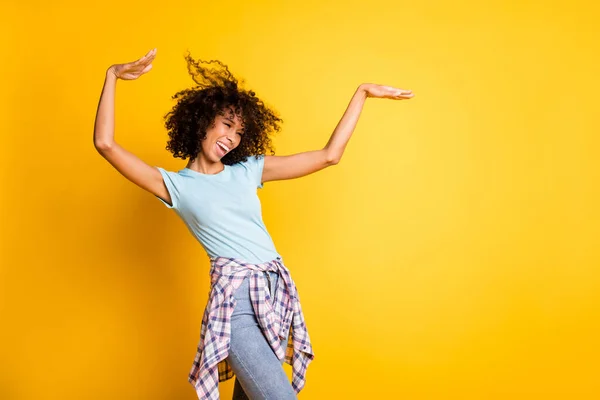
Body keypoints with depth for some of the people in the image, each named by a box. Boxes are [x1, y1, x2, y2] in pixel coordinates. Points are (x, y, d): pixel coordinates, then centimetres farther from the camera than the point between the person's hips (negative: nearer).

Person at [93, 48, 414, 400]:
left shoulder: (249, 170, 17)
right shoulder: (176, 185, 7)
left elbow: (329, 155, 15)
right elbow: (105, 144, 0)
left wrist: (362, 93, 15)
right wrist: (113, 76, -1)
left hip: (278, 290, 5)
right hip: (235, 296, -5)